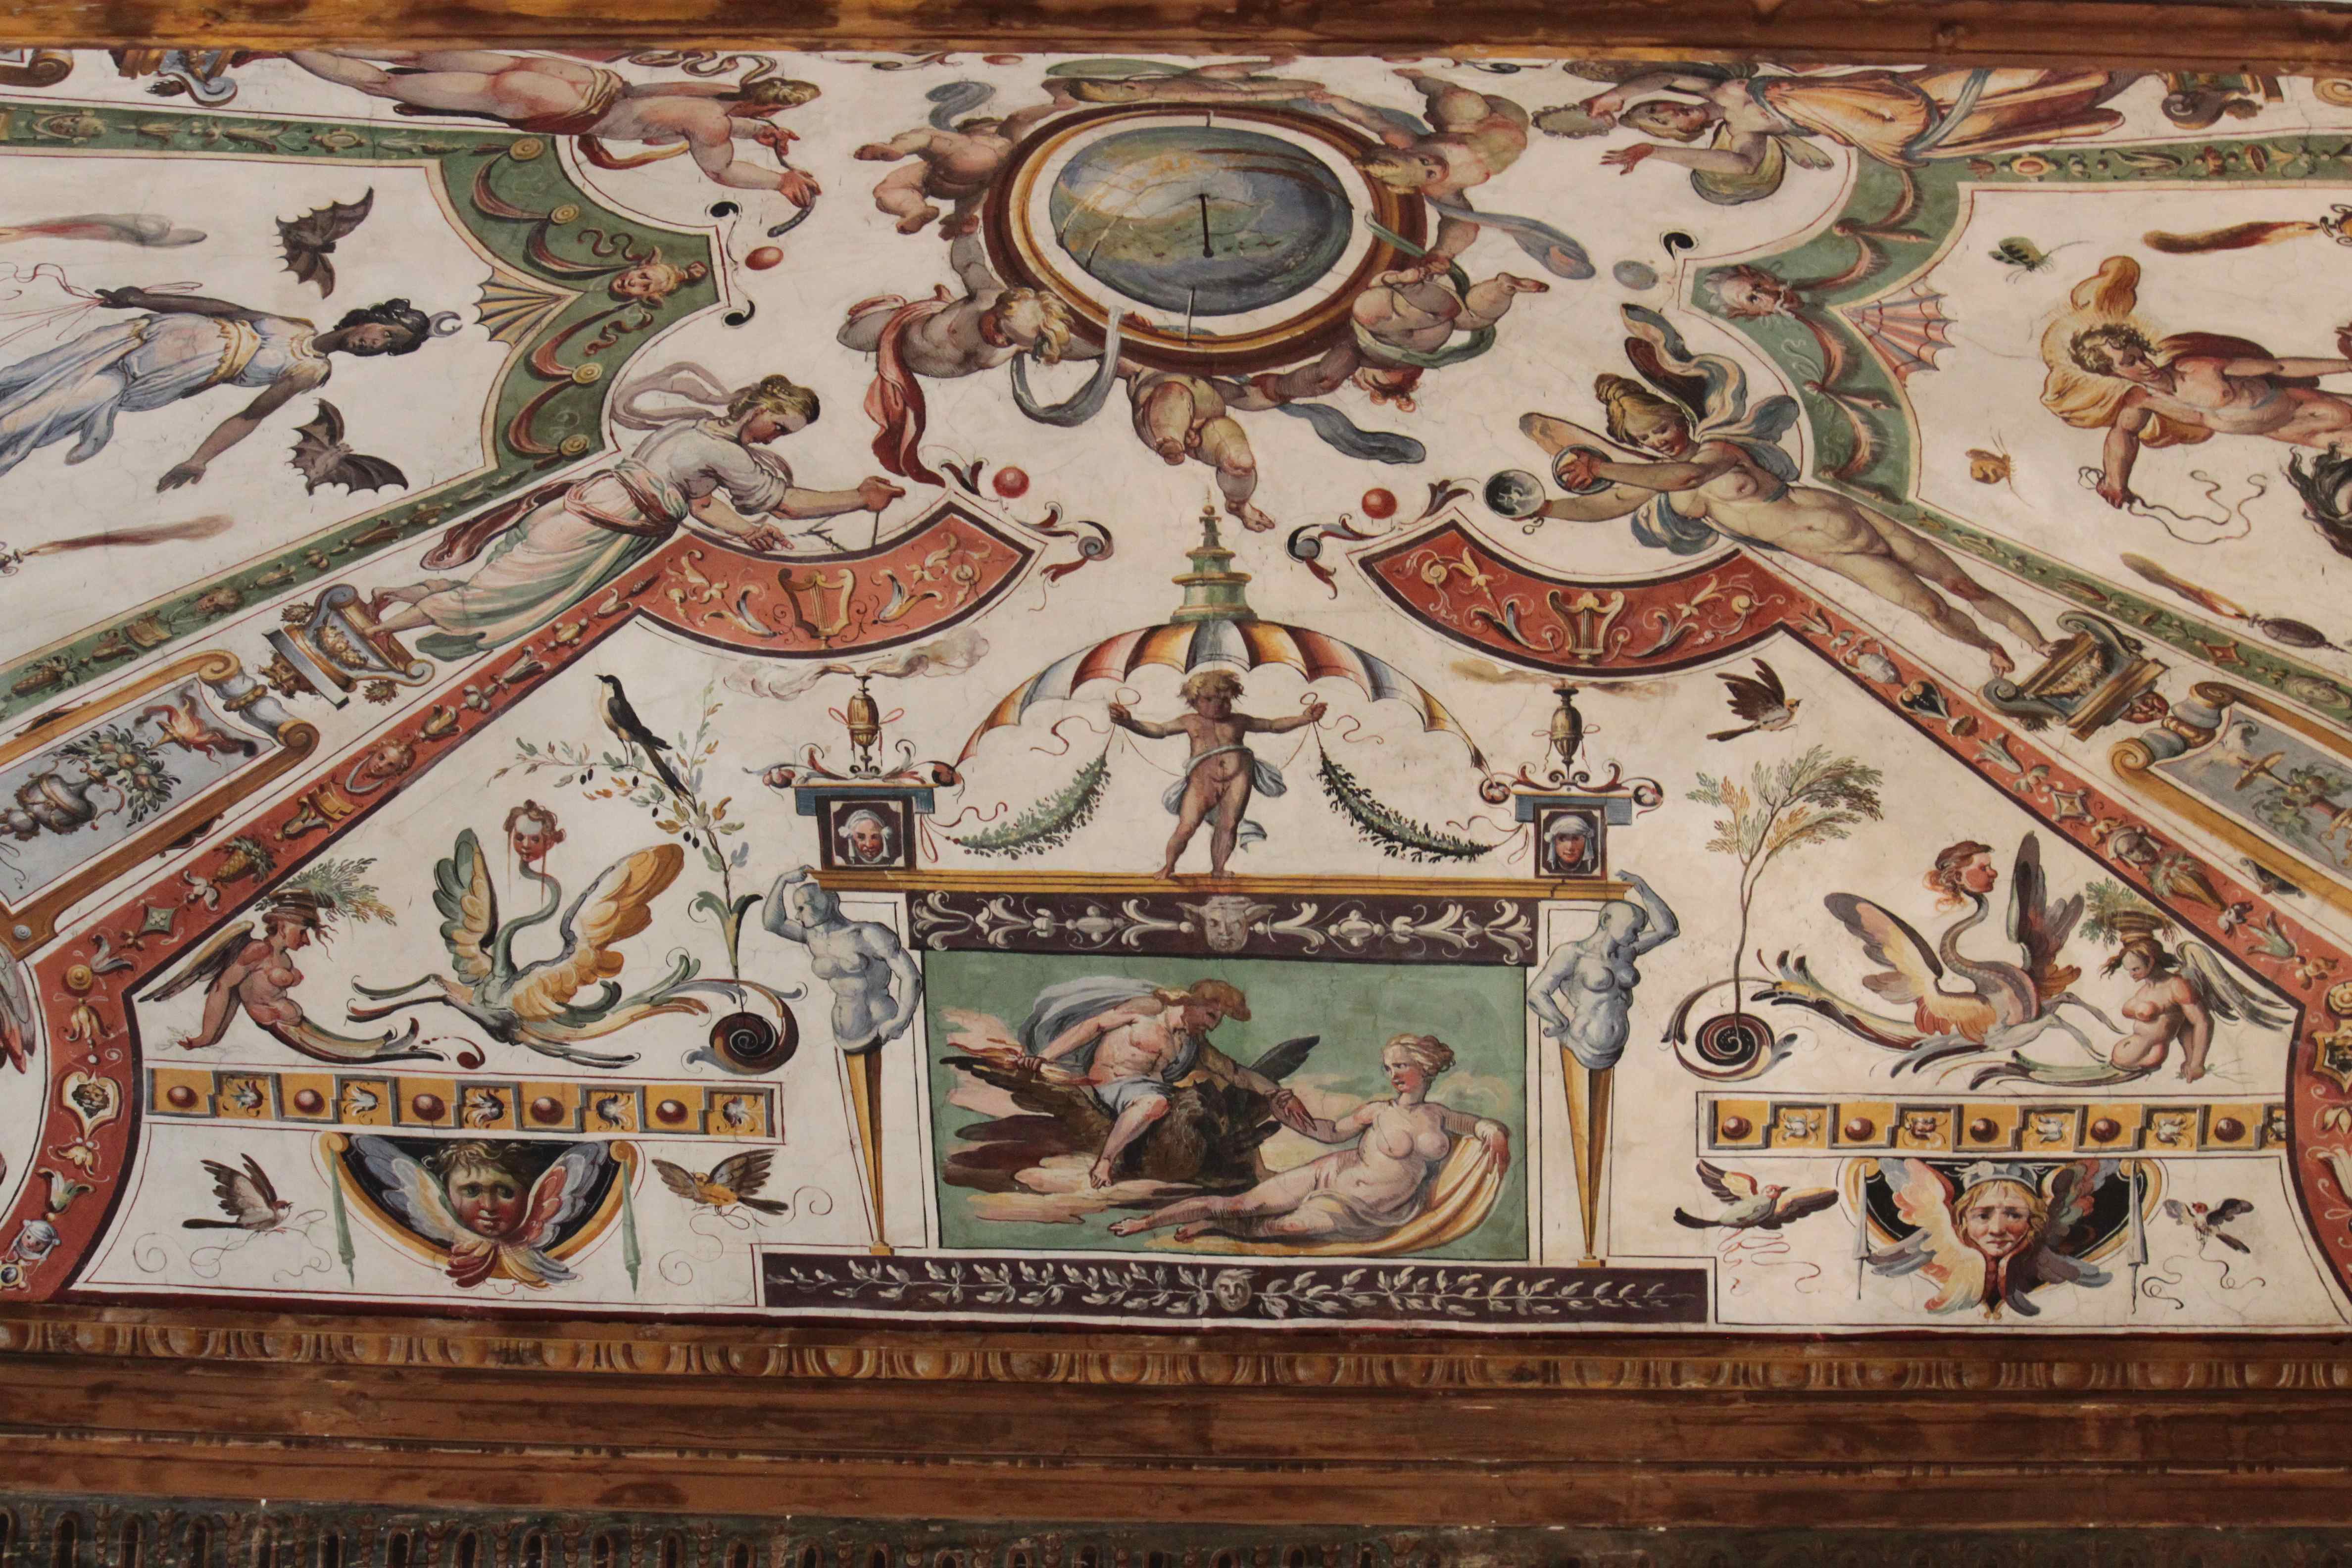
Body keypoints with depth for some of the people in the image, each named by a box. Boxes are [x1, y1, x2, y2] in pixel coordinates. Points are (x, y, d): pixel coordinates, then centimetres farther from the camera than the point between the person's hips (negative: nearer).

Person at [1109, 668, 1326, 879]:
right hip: (1202, 777, -1)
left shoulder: (1238, 721, 25)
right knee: (1186, 828, -14)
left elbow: (1274, 726, 28)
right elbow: (1158, 730, 15)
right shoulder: (1191, 722, 23)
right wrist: (1129, 722, -1)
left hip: (1238, 774, 1)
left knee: (1228, 825, -12)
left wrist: (1304, 718, 15)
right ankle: (1169, 866, 6)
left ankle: (1217, 870, 2)